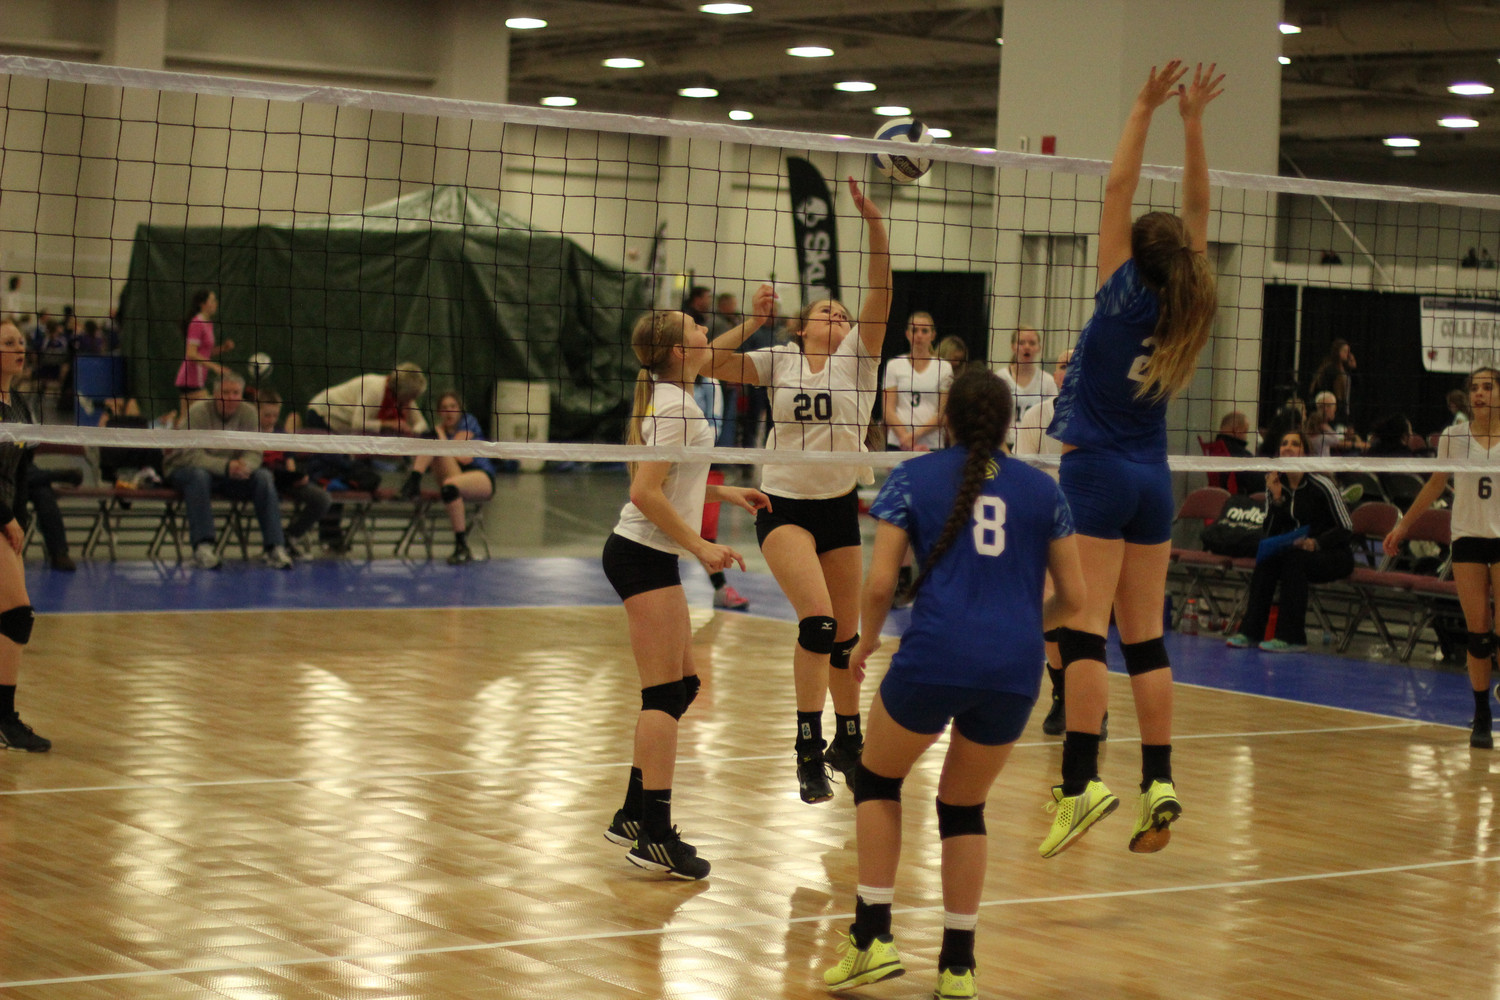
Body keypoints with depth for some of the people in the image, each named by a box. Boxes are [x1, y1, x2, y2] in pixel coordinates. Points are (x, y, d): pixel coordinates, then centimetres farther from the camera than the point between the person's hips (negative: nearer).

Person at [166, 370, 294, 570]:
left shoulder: (249, 413, -5)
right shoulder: (199, 411, -18)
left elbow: (254, 453, -8)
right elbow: (192, 455, -27)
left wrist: (245, 465, -34)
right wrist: (226, 466, -42)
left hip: (229, 474, 4)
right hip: (185, 469, -4)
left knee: (264, 477, -21)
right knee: (199, 476, -38)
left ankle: (275, 548, -24)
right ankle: (202, 546, -40)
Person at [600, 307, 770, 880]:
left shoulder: (669, 398, 13)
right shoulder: (676, 407, -16)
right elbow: (645, 493, -23)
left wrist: (724, 493, 22)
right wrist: (700, 547, -21)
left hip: (649, 556, 10)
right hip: (644, 557, -10)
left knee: (683, 684, 14)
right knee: (665, 693, -9)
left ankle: (634, 816, 20)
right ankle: (654, 837, -8)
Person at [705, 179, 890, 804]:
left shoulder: (858, 357, 3)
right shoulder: (778, 361, 4)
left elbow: (880, 295, -11)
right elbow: (713, 363, -4)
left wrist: (875, 224, -22)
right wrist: (751, 321, -12)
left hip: (840, 506, 3)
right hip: (783, 505, -3)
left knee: (846, 633, 10)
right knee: (817, 618, -21)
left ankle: (847, 741, 30)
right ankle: (809, 751, -14)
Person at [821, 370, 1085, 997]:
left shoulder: (914, 478, 7)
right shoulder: (1043, 490, 14)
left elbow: (880, 582, 0)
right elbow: (1073, 596, 13)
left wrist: (867, 640, 18)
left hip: (934, 658, -2)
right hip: (1015, 667, 3)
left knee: (877, 780, 21)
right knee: (965, 807, 20)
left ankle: (873, 936, 12)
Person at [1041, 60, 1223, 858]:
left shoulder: (1127, 297, -9)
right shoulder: (1187, 309, 3)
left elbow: (1117, 191, -8)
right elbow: (1197, 210, 12)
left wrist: (1145, 111, -3)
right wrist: (1191, 122, 12)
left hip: (1099, 471, -6)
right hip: (1152, 479, 6)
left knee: (1083, 627, -11)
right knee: (1144, 636, 7)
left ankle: (1081, 783, -19)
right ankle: (1158, 784, 4)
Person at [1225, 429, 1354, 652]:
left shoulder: (1321, 485, -14)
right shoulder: (1276, 485, 3)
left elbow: (1347, 530, -14)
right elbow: (1269, 534, -2)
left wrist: (1316, 543, -30)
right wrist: (1276, 498, -15)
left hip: (1333, 556, -5)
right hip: (1293, 552, 5)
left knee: (1293, 558, -34)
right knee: (1267, 557, -25)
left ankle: (1291, 637, -33)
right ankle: (1250, 630, -27)